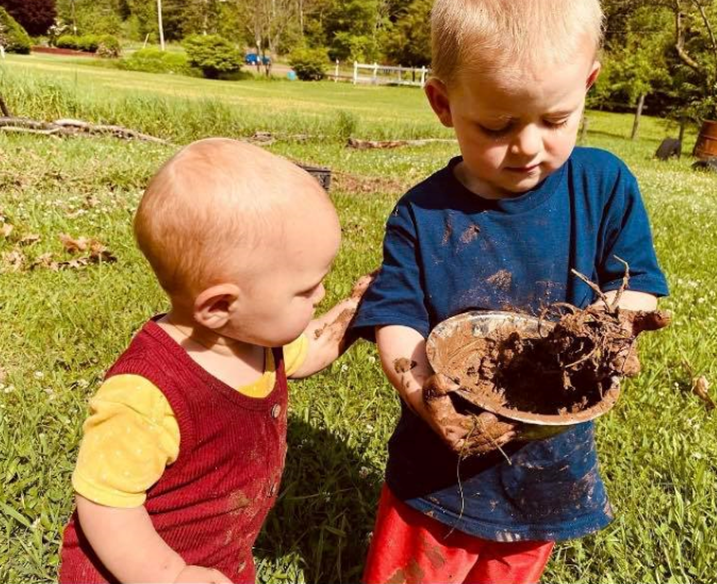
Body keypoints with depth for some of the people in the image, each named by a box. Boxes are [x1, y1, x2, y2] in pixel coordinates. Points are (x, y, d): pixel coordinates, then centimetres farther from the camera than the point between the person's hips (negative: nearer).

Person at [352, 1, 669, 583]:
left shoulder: (606, 185, -9)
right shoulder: (421, 215, -14)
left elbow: (638, 284, -4)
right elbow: (397, 322, -16)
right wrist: (421, 387, -36)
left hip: (553, 466, 2)